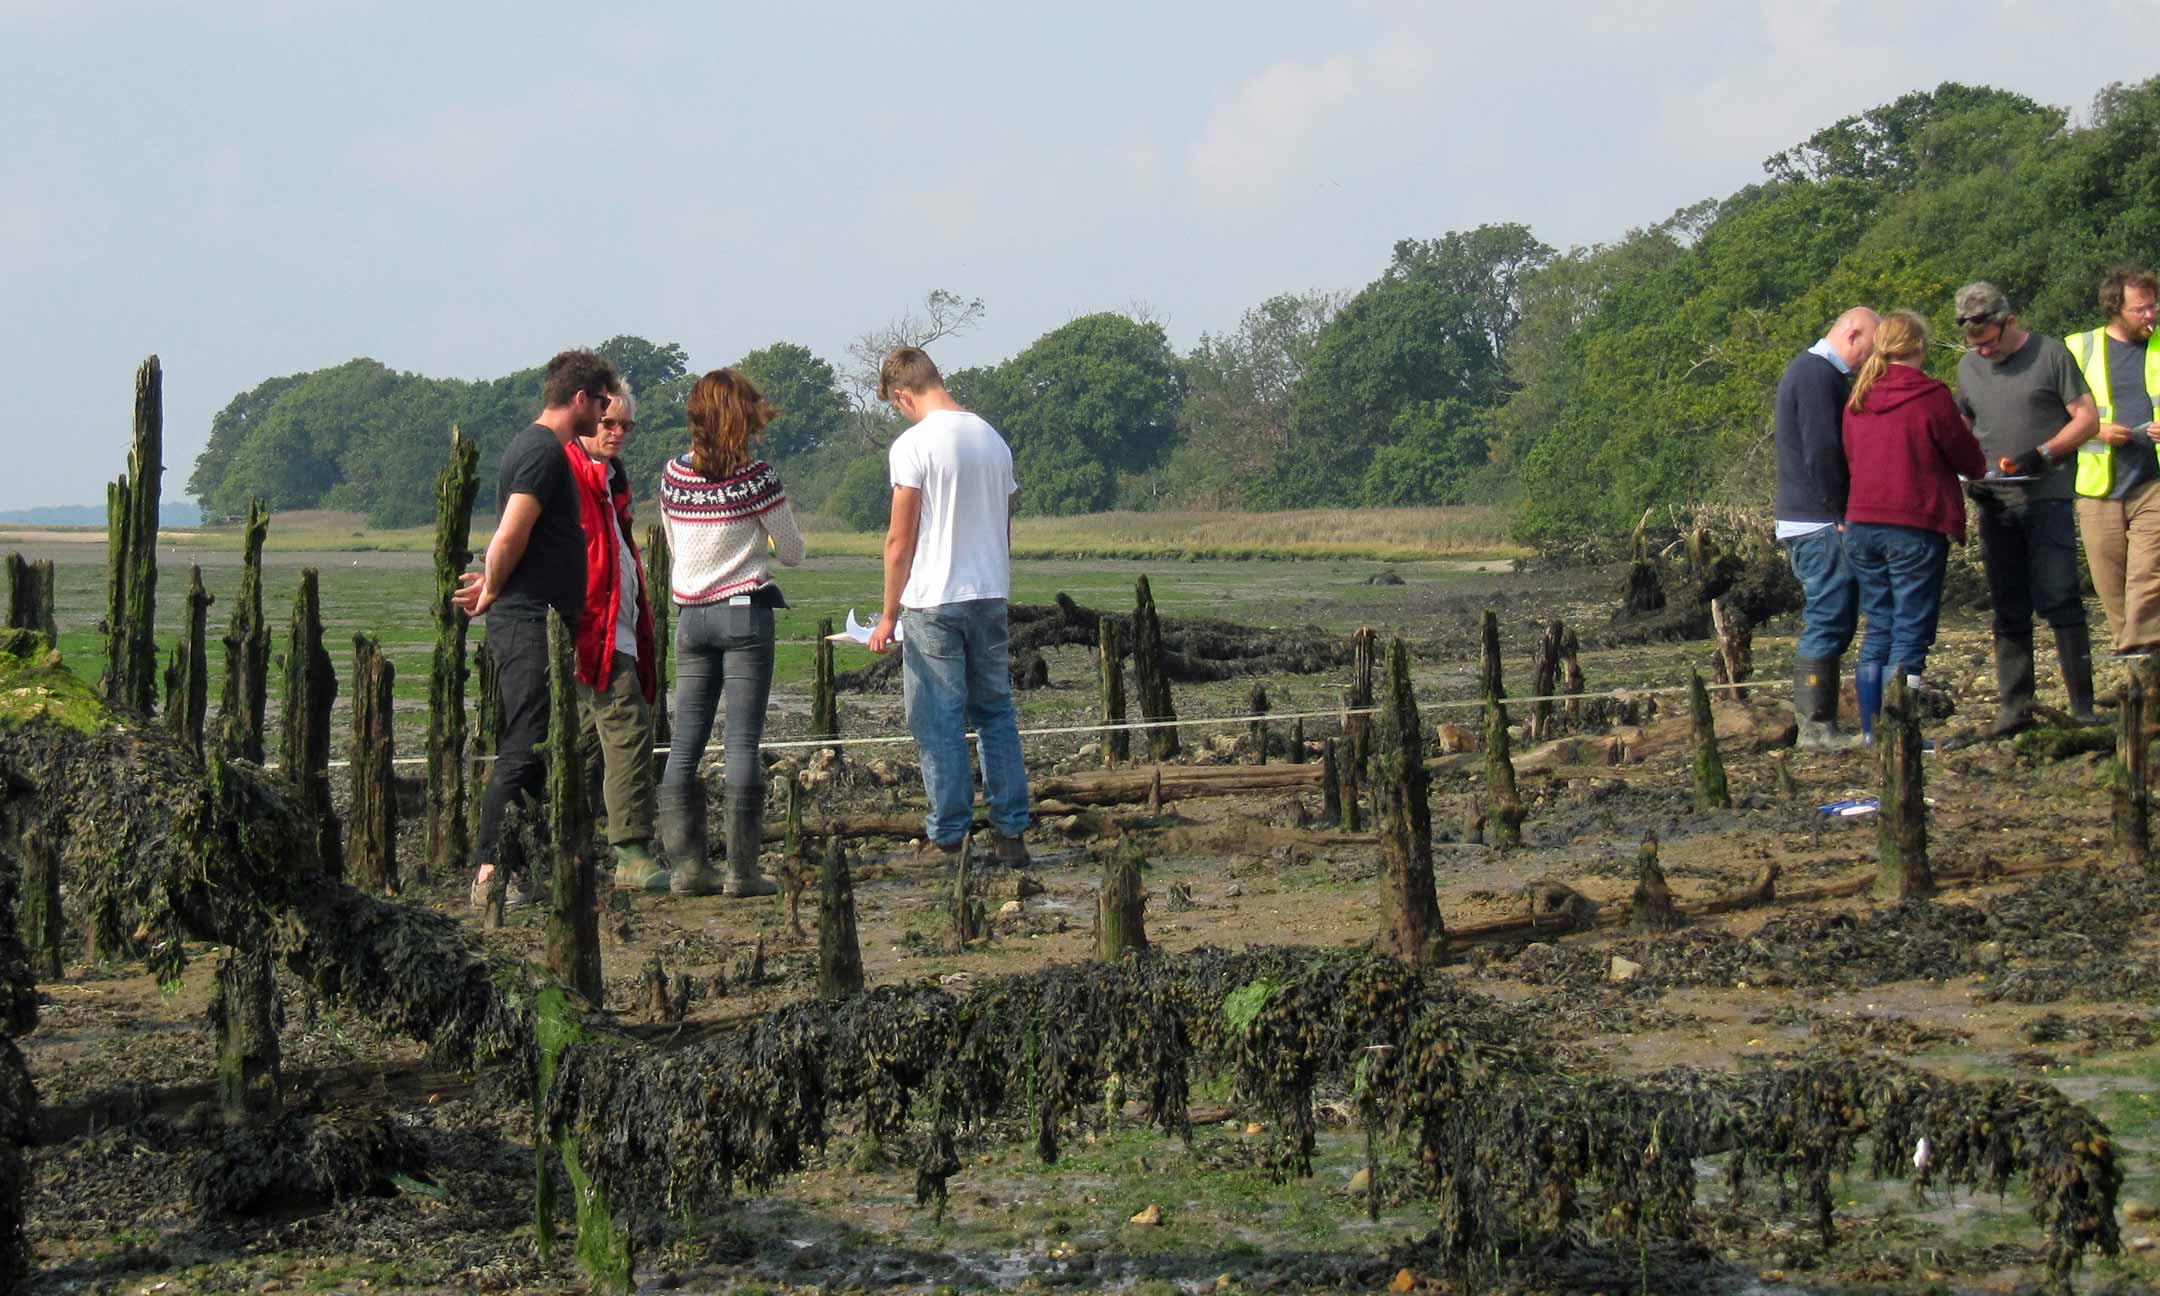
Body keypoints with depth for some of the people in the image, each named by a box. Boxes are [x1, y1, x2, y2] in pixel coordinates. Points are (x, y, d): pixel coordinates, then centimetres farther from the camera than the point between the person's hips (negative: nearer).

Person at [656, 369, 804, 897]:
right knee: (741, 741, -4)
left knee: (686, 741, 7)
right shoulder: (756, 477, -10)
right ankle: (742, 870, -5)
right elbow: (793, 552, -1)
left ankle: (686, 864, 6)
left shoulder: (673, 475, 3)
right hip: (745, 613, -4)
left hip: (690, 614, 4)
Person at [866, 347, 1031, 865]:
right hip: (990, 595, 6)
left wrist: (889, 615, -3)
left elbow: (900, 541, -11)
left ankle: (949, 838, 5)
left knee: (940, 722, 1)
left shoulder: (913, 445, -11)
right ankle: (1010, 831, 11)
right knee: (997, 713, 12)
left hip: (933, 604, -6)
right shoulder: (993, 440, 10)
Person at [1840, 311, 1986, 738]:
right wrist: (1981, 468, 22)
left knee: (1878, 629, 13)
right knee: (1911, 634, -3)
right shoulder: (1931, 398, -10)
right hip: (1915, 529, -6)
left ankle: (1871, 731, 13)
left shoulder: (1857, 400, 7)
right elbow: (1970, 461, 0)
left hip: (1862, 525, 6)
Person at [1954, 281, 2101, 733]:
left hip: (2046, 497, -5)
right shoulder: (1969, 366, 12)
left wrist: (2043, 453, -17)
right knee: (2009, 610, 6)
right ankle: (2013, 707, 10)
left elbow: (2087, 419, -2)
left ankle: (2082, 704, -6)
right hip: (1995, 504, 5)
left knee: (2059, 599, -10)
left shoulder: (2050, 353, -2)